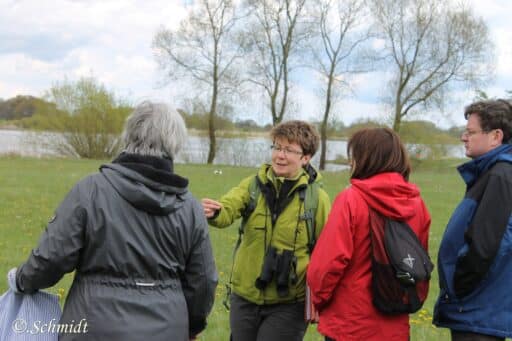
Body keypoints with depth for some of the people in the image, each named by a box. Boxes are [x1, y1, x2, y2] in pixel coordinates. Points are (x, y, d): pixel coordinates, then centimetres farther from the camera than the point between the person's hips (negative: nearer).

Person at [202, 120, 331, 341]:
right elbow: (229, 208, -20)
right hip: (245, 298, 3)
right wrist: (214, 212, -43)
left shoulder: (317, 198, -6)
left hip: (288, 305, -3)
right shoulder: (254, 185, -1)